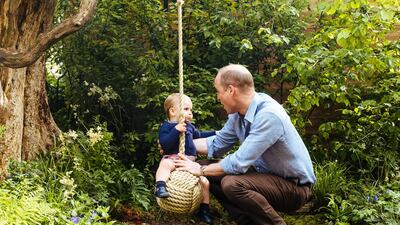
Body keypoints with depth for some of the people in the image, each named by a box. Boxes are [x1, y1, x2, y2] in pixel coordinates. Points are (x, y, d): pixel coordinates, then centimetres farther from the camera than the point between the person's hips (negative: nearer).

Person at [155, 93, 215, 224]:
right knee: (165, 164, -40)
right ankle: (160, 187, -52)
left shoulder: (190, 126, 19)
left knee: (205, 182, 1)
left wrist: (214, 134, 34)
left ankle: (204, 210, 14)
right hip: (172, 158, -6)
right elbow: (164, 144, -21)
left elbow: (199, 135, 38)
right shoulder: (166, 126, -4)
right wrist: (176, 130, -29)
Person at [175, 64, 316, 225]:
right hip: (267, 173, 9)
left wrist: (201, 170, -16)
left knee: (232, 184, -30)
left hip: (294, 186, -8)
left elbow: (239, 162, -28)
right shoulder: (238, 113, -2)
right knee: (212, 175, 4)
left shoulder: (268, 115, -28)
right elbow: (217, 145, 13)